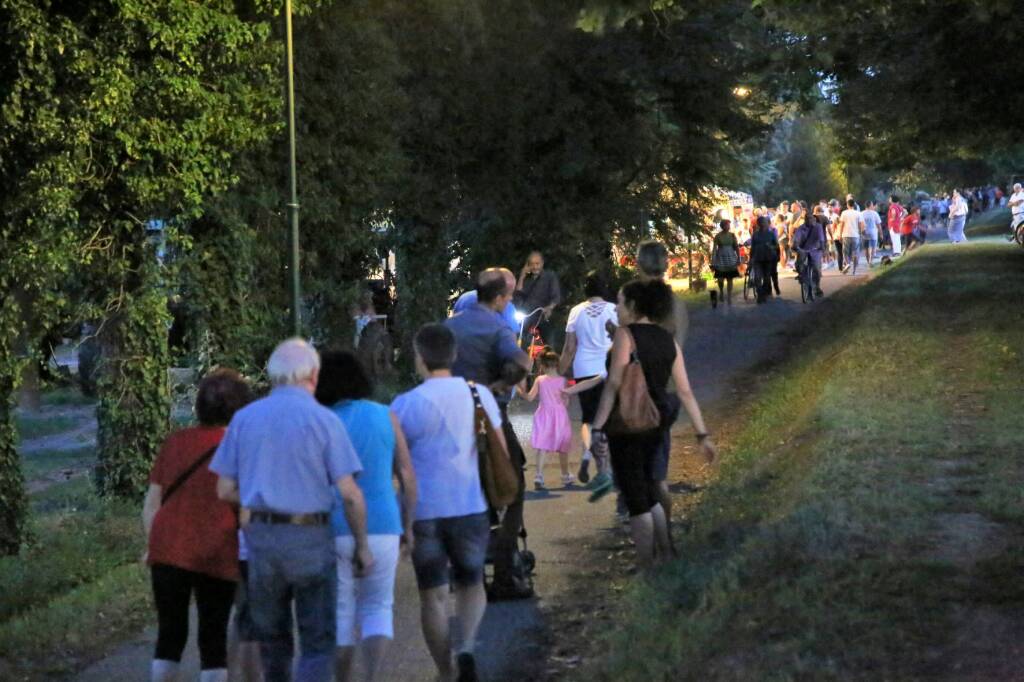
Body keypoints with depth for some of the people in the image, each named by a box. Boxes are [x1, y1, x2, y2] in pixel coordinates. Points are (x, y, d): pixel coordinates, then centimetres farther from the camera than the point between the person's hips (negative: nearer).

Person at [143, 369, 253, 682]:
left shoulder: (175, 441, 9)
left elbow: (151, 505, 9)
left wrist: (152, 545, 18)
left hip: (169, 551, 3)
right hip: (218, 555, -3)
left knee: (170, 635, 10)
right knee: (214, 638, 7)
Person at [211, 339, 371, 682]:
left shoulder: (244, 418, 4)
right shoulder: (324, 420, -7)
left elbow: (225, 490, 4)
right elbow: (349, 493, -10)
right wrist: (363, 546, 1)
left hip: (260, 535, 4)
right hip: (310, 538, -3)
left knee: (272, 640, 17)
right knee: (317, 642, 4)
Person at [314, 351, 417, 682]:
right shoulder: (386, 417, 2)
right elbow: (407, 476, 3)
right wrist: (407, 528, 14)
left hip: (333, 530, -1)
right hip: (380, 528, 1)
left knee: (340, 613, 13)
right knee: (377, 609, 13)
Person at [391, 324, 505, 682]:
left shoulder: (405, 404, -9)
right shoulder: (479, 395, 0)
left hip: (423, 511, -2)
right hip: (470, 507, 2)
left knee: (432, 594, 10)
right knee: (471, 584, 18)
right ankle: (467, 647, -7)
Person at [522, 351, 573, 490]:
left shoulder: (540, 380, -5)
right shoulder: (562, 380, -5)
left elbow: (530, 397, -4)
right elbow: (566, 401, -5)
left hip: (544, 414, -1)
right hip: (560, 414, 1)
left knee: (542, 448, -3)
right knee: (563, 448, 14)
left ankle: (539, 476, -16)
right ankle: (566, 477, 27)